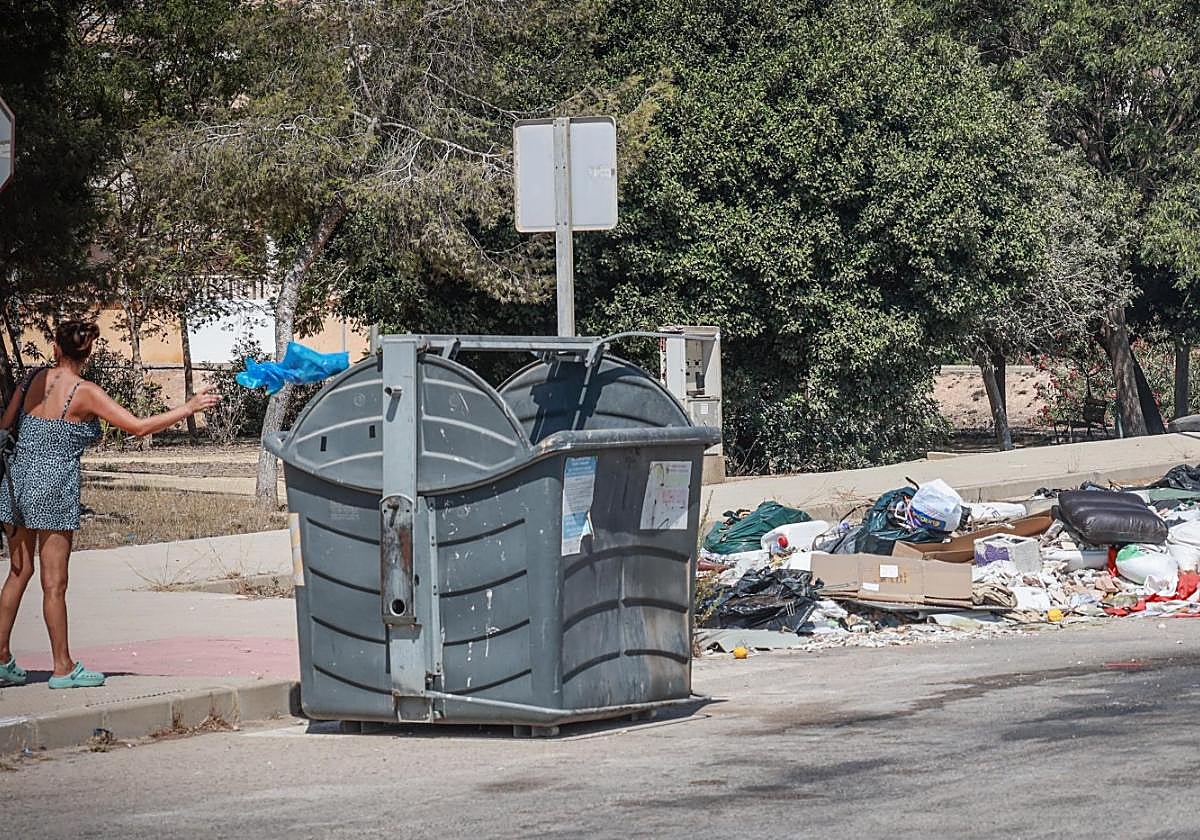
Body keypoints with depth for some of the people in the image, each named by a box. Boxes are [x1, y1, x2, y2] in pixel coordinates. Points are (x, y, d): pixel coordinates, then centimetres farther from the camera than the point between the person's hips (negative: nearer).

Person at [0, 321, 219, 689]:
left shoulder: (34, 379, 5)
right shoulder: (85, 392, -11)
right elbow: (138, 427, -12)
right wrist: (188, 408, -3)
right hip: (53, 488, -5)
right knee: (54, 582, 2)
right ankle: (63, 668, 10)